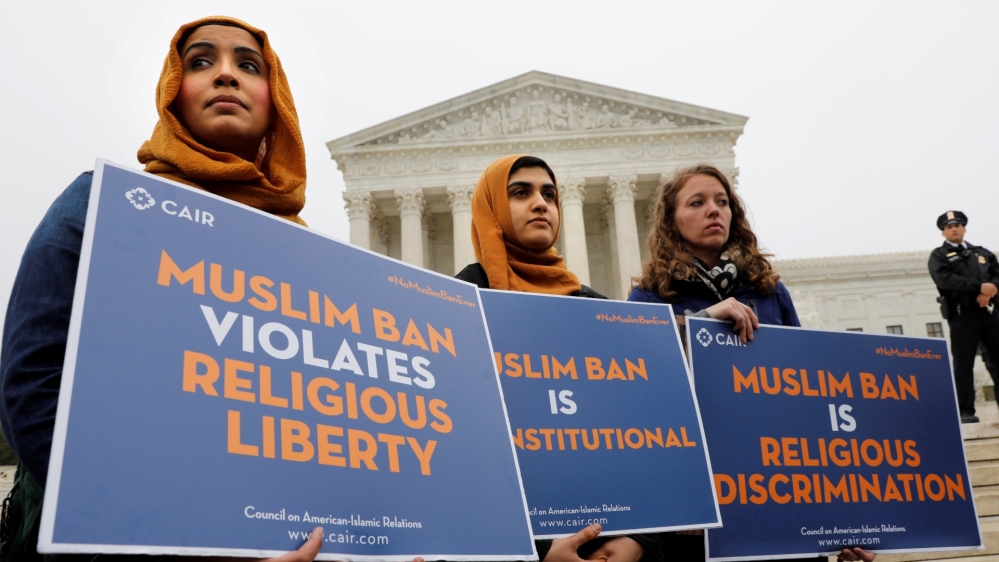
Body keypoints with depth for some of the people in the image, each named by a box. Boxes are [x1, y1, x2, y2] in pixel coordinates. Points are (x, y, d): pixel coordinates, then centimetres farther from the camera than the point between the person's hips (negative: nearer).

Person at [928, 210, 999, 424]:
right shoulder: (939, 255, 6)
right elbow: (945, 279, -12)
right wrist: (979, 286, -18)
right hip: (962, 316, -4)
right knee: (964, 364, -5)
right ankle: (966, 411, -3)